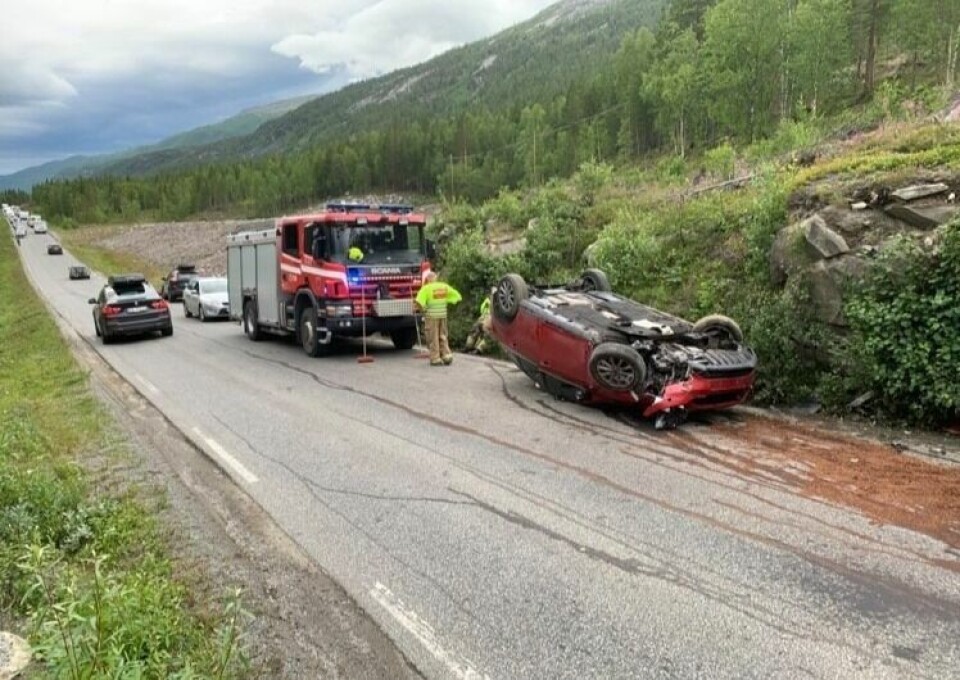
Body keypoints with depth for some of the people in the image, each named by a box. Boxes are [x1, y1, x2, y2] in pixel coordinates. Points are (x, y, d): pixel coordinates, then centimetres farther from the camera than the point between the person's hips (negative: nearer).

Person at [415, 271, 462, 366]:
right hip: (443, 315, 5)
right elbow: (457, 296, 12)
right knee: (443, 336, 16)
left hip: (431, 315, -5)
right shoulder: (444, 286, 7)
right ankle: (447, 356, 10)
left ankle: (435, 359, 4)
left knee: (433, 338, 3)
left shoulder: (426, 288, -9)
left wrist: (422, 309, -2)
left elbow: (419, 302, -21)